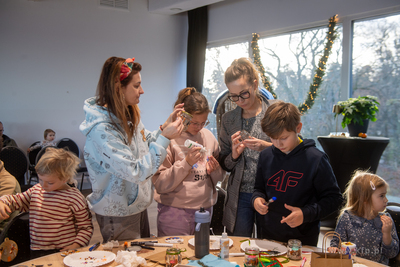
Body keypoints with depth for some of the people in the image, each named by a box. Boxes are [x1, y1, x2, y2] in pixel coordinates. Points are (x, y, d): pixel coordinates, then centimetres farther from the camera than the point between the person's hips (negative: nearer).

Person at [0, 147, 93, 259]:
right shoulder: (36, 190, 11)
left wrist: (76, 245, -14)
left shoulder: (74, 197, -6)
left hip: (64, 252, -6)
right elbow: (16, 200, 21)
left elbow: (86, 227, -1)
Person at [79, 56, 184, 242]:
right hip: (118, 214, -9)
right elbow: (136, 172, -30)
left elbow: (145, 145, 12)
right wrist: (165, 138, -31)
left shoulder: (129, 115, -1)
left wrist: (165, 126, -2)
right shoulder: (101, 129, -29)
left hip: (137, 205, 9)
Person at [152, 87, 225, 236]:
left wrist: (215, 170, -8)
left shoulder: (208, 137, 5)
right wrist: (186, 163, -21)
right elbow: (160, 184, -14)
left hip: (205, 208, 5)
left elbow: (219, 178, 14)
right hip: (174, 212, -4)